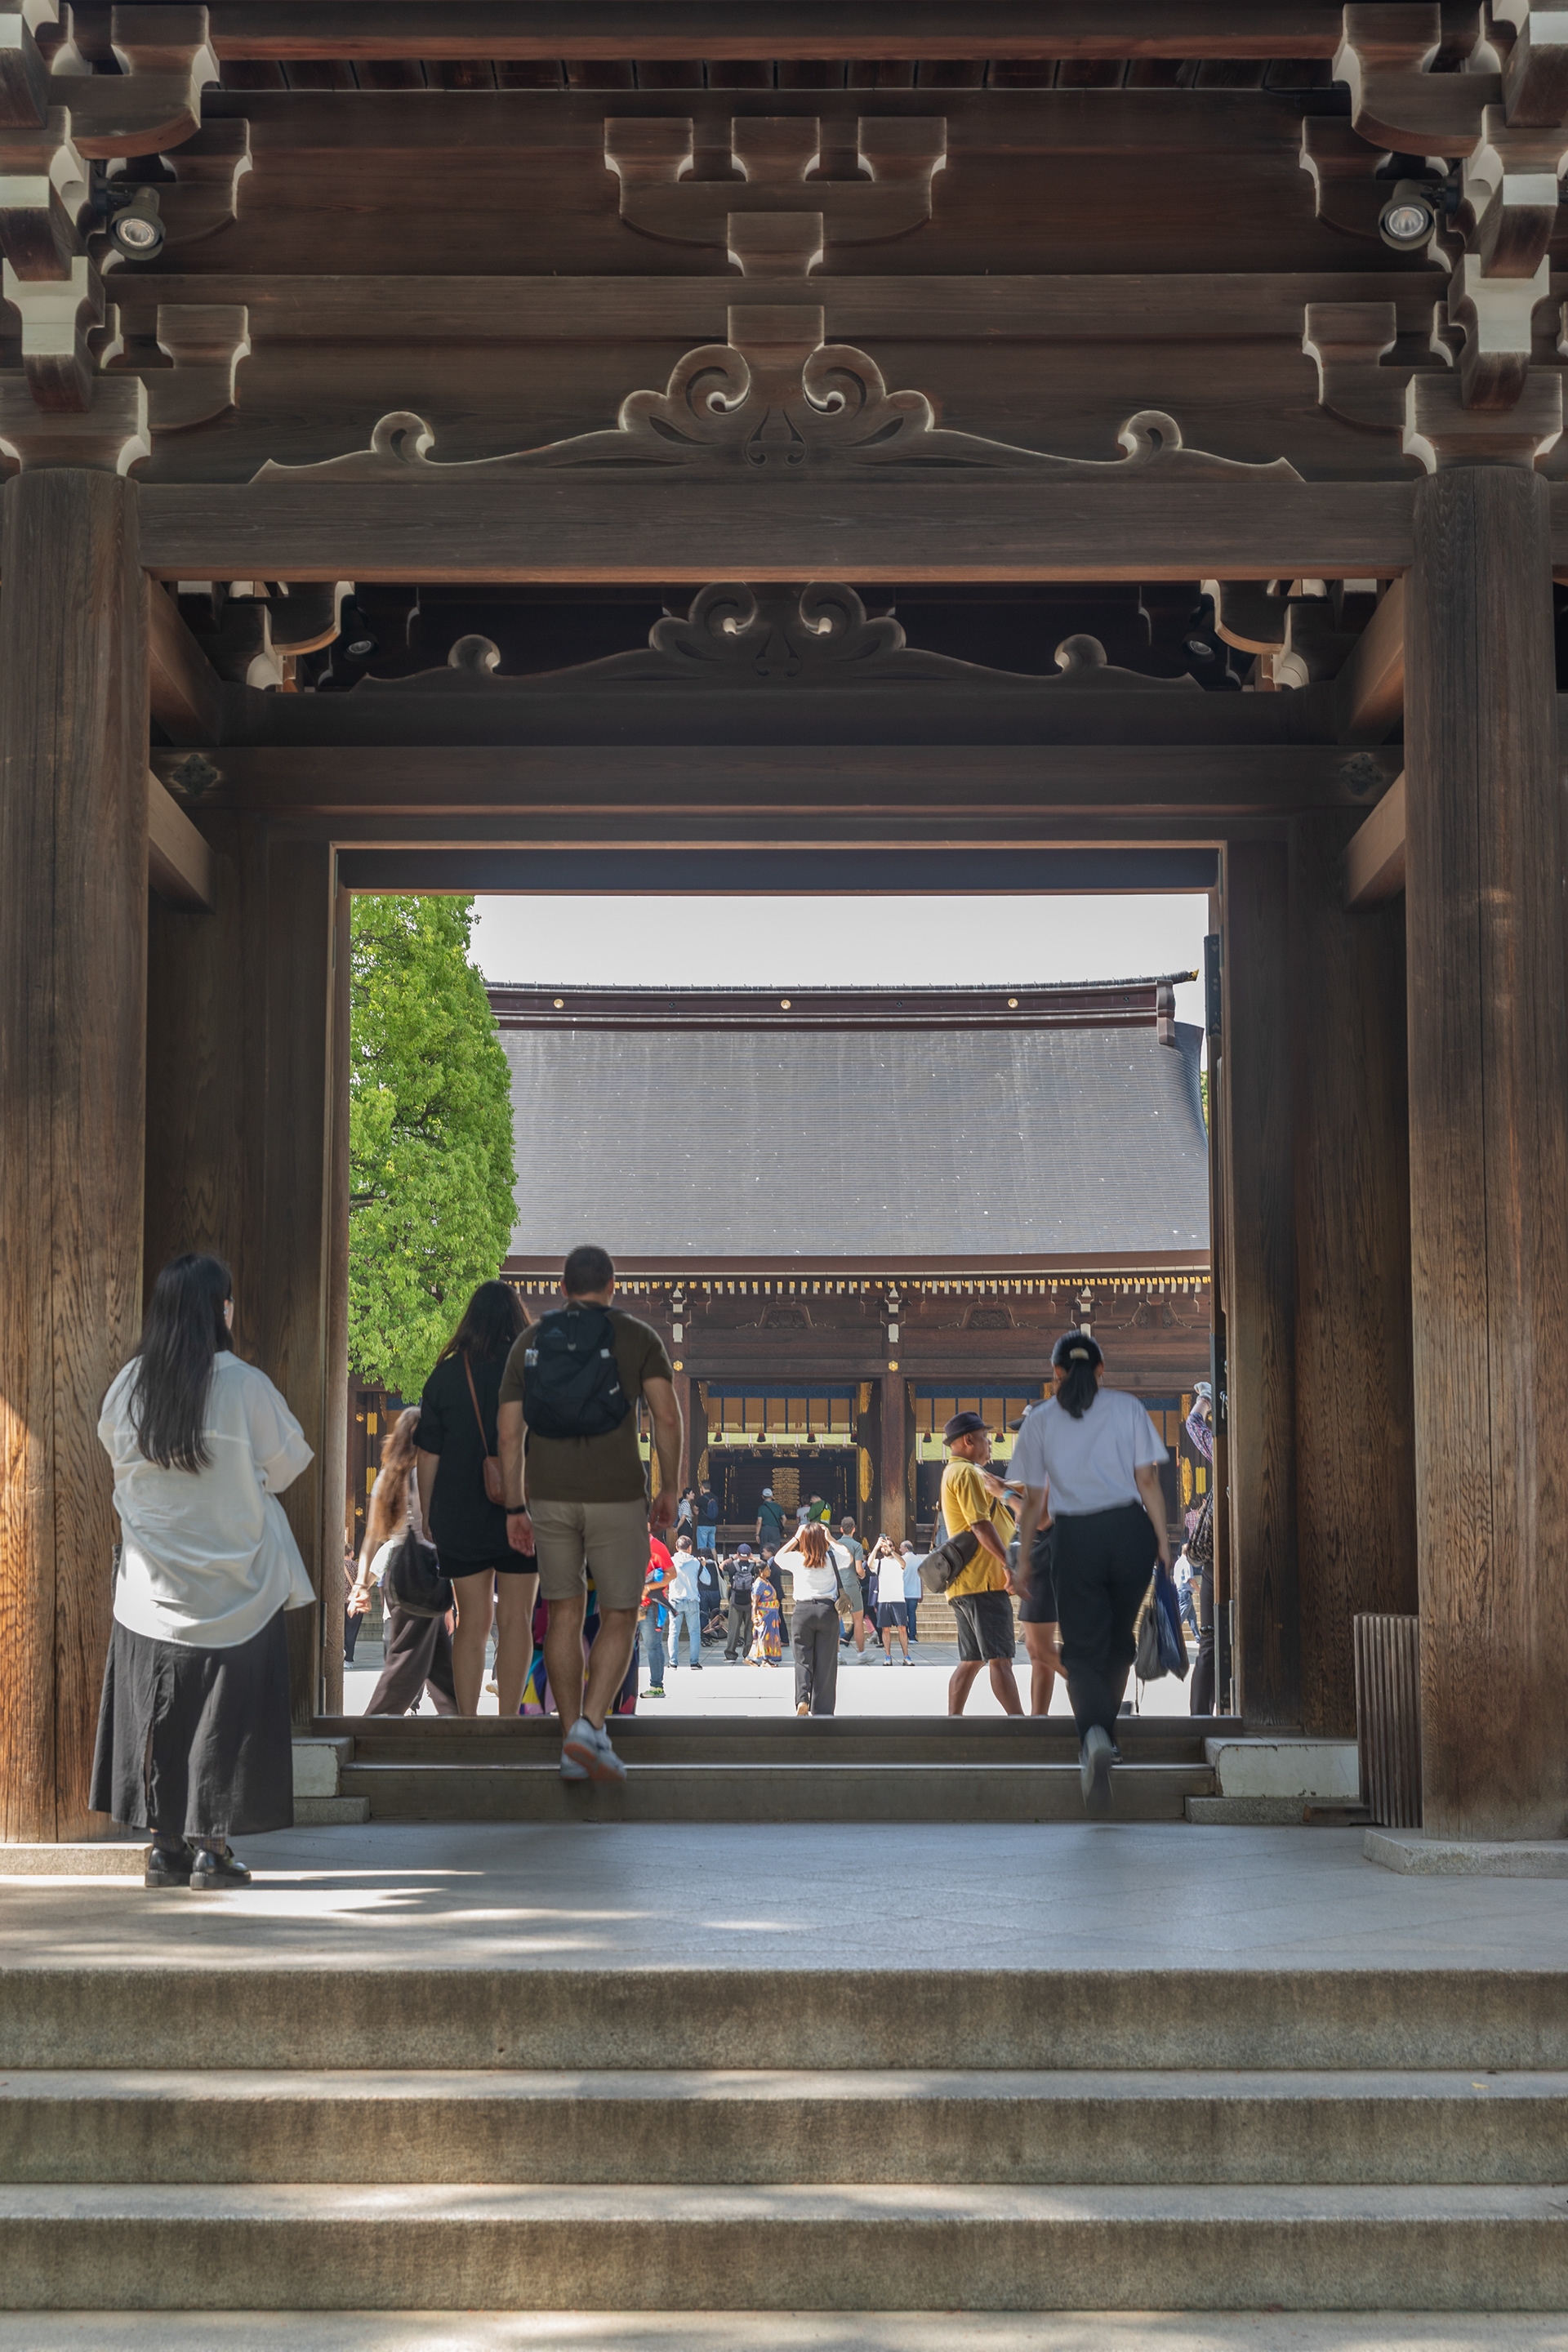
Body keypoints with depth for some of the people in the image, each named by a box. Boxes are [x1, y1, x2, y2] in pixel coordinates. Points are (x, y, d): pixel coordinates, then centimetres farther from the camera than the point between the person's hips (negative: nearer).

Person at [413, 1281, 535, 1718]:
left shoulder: (446, 1375, 0)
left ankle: (467, 1720, 4)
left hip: (459, 1515, 1)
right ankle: (508, 1720, 1)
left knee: (471, 1622, 7)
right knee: (515, 1620, 4)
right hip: (520, 1515, -1)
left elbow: (427, 1456, 1)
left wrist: (427, 1516, 10)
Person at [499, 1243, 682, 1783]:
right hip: (617, 1496, -3)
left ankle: (573, 1744, 11)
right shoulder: (638, 1338, 1)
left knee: (565, 1615, 13)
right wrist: (669, 1490, -1)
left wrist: (515, 1509, 9)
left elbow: (509, 1433, 4)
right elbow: (667, 1417, -10)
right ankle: (589, 1726, -14)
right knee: (619, 1620, 7)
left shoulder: (529, 1342, 8)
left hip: (549, 1496, 3)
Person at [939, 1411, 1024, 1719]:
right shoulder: (966, 1473, -9)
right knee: (1000, 1658, -13)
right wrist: (1009, 1565, -22)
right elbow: (981, 1525, -19)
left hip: (963, 1583, 10)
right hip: (982, 1580, -10)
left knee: (971, 1661, 10)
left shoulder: (954, 1472, 24)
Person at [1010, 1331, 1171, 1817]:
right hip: (1129, 1530, 1)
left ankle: (1094, 1737, -28)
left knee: (1083, 1650, -1)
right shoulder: (1127, 1408, 5)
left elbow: (1034, 1502, 6)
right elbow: (1147, 1481, 0)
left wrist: (1022, 1558, 14)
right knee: (1119, 1640, 21)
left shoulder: (1040, 1421, 6)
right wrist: (1163, 1545, 3)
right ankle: (1103, 1730, 32)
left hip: (1075, 1539, -1)